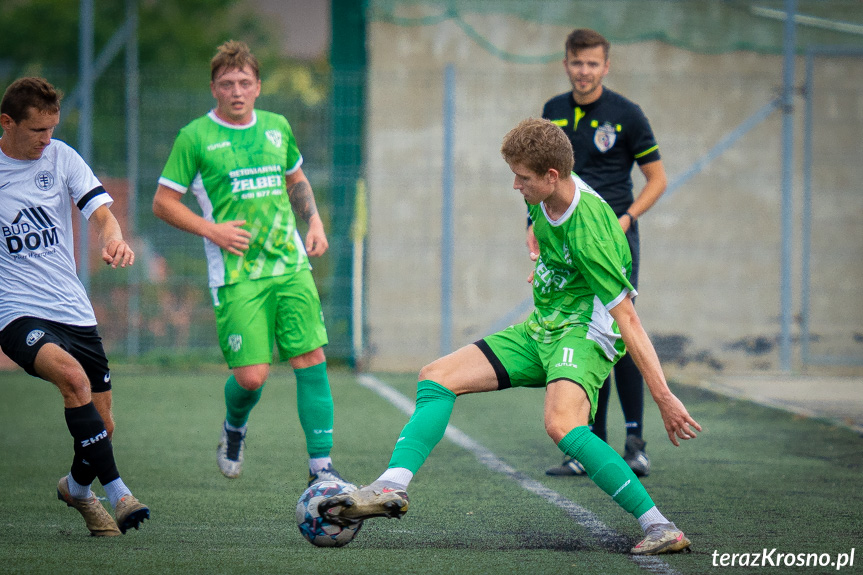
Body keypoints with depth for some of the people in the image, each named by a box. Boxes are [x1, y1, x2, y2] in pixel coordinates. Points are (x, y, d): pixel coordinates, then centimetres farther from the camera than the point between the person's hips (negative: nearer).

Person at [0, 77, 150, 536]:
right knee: (73, 376, -32)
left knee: (101, 425, 8)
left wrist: (113, 238, -29)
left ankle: (77, 487, 39)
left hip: (73, 309, 4)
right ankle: (115, 491, -27)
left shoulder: (60, 157, 3)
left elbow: (99, 209, -7)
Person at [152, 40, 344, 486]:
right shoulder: (195, 137, -2)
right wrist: (212, 230, -9)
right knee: (251, 375, -10)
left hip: (291, 266, 4)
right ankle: (234, 428, 25)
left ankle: (320, 469, -1)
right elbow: (163, 202, 2)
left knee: (312, 361, -6)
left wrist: (314, 221, 13)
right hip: (237, 274, -4)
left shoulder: (277, 127, 12)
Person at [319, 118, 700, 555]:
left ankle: (659, 527, -32)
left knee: (561, 423, -36)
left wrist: (663, 396, -24)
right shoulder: (544, 197, -2)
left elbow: (627, 320, -24)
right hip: (540, 330, 9)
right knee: (437, 377, 0)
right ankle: (392, 487, -15)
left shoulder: (589, 232, -26)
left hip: (584, 334, -9)